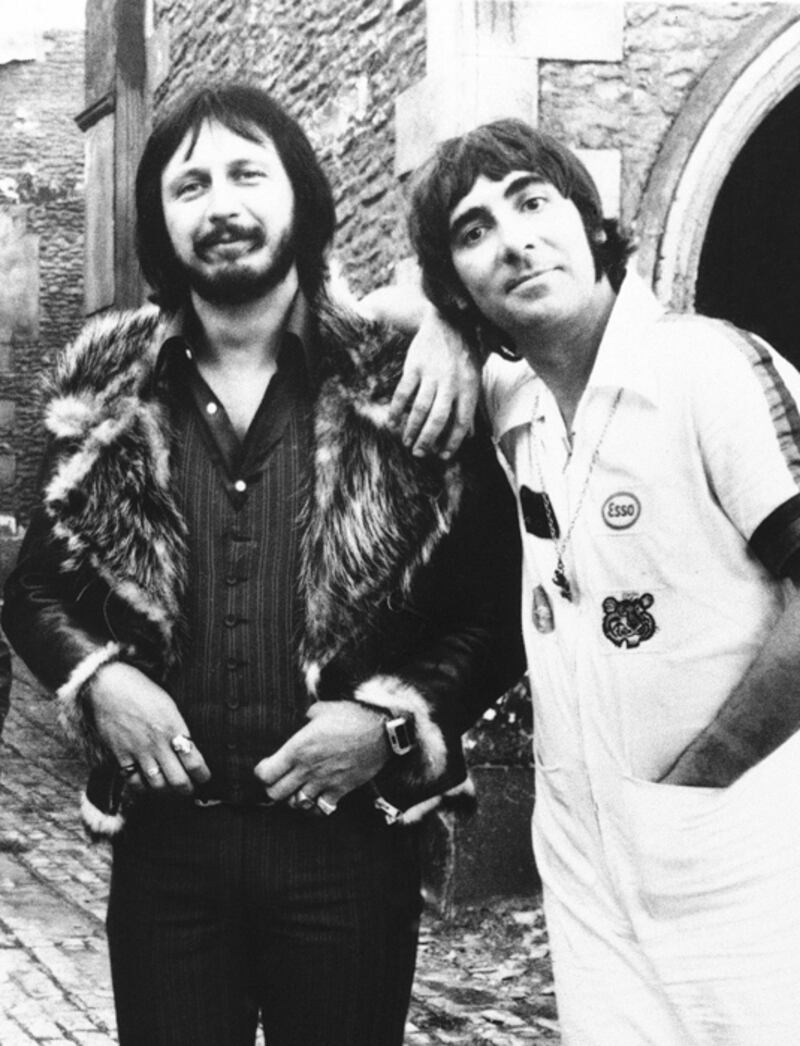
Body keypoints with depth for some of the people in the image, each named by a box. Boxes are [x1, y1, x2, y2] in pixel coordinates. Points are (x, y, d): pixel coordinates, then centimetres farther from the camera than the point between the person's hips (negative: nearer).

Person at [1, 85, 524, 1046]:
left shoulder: (399, 386, -3)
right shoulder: (108, 396, 4)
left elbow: (500, 604, 0)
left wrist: (397, 714, -13)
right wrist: (94, 679, -5)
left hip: (348, 836, -2)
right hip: (164, 837, 2)